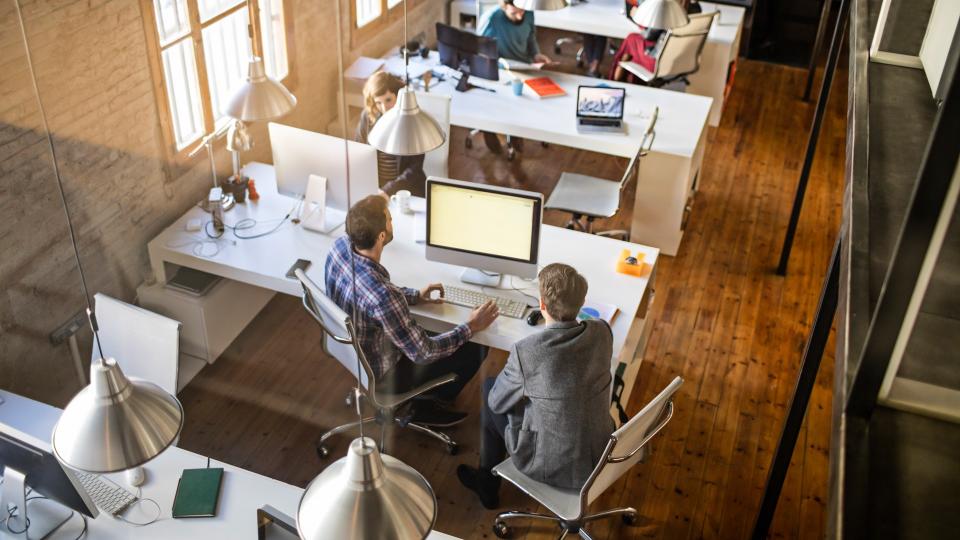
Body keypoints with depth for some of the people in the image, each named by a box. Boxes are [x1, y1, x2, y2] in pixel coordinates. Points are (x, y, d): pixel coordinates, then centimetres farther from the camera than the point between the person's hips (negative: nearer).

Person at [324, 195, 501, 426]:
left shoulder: (340, 245, -18)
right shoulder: (383, 295, -41)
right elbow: (422, 352, -27)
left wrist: (415, 296, 2)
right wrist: (471, 327, -15)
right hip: (382, 373, -8)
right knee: (475, 349, 5)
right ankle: (425, 408, 25)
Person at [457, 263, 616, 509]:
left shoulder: (525, 352, -27)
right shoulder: (603, 333, -13)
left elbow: (498, 402, -8)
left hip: (551, 468, -5)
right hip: (598, 458, 5)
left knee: (490, 389, 17)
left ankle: (487, 484, 38)